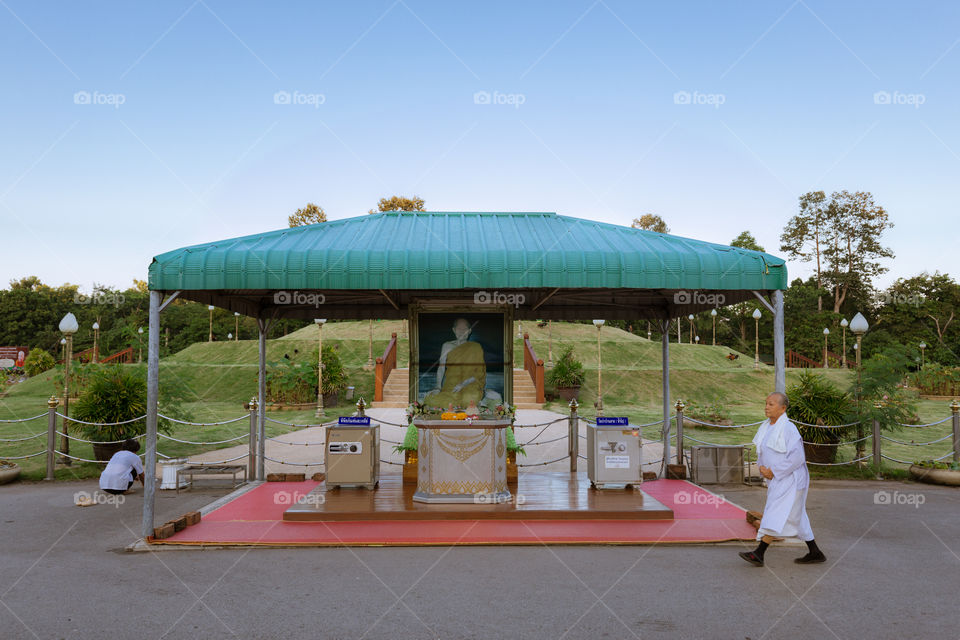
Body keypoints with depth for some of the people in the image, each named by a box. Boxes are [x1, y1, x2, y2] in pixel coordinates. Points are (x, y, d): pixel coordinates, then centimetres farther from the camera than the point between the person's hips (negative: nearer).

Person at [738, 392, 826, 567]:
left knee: (776, 515, -12)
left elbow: (797, 458, -22)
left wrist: (773, 472, -19)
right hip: (777, 480, 9)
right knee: (797, 518, 16)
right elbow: (762, 452, 17)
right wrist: (761, 467, -4)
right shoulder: (766, 427, 9)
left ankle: (758, 554, -13)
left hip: (790, 479, -9)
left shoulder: (788, 429, -18)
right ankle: (815, 554, 27)